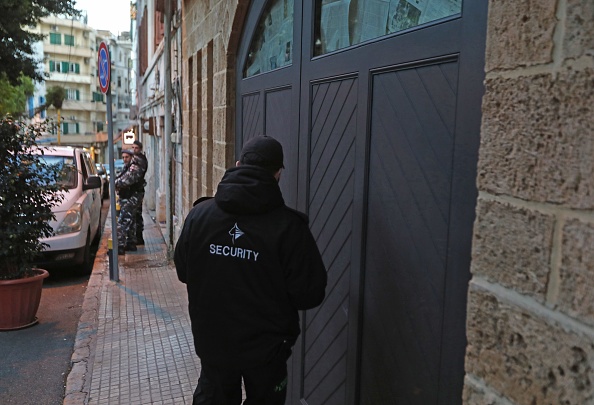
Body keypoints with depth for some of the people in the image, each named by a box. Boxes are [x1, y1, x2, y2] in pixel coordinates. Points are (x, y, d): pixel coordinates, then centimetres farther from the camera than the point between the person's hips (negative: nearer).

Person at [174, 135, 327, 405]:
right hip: (265, 347, -3)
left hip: (212, 340, 3)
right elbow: (310, 294, -16)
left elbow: (183, 272, 3)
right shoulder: (289, 225, -22)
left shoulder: (198, 214, -10)